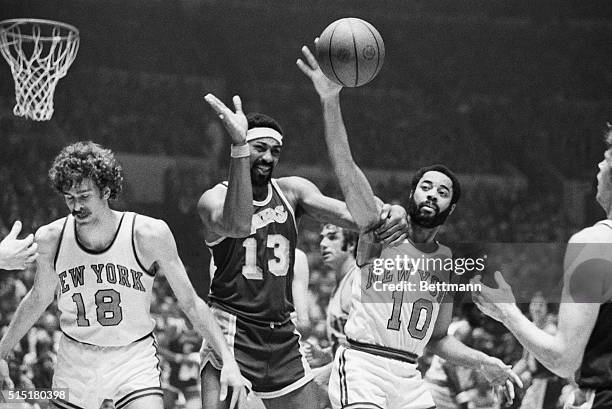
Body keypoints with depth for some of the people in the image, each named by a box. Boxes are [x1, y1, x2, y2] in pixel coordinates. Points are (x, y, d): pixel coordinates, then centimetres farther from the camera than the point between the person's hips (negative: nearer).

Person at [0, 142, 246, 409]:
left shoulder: (149, 235, -14)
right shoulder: (51, 239, -7)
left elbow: (190, 303, -5)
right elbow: (38, 299, 12)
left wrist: (228, 359, -11)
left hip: (135, 357, -2)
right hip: (75, 360, 3)